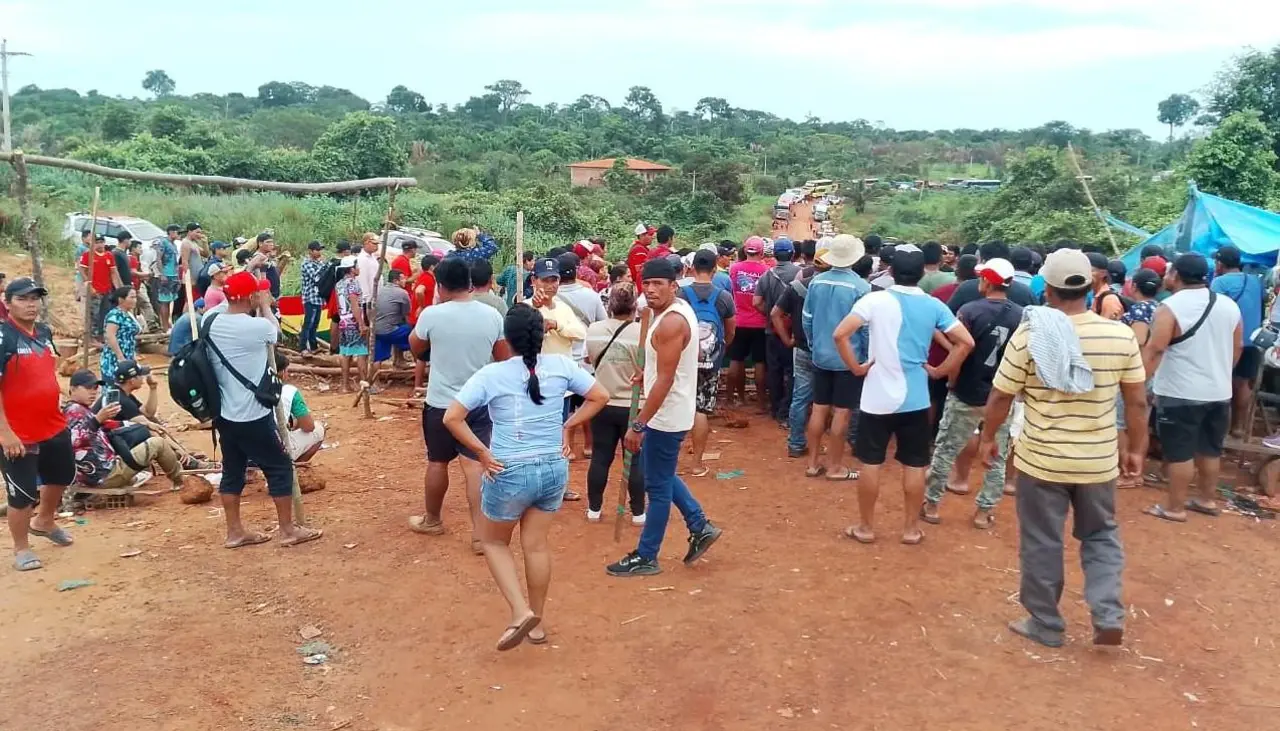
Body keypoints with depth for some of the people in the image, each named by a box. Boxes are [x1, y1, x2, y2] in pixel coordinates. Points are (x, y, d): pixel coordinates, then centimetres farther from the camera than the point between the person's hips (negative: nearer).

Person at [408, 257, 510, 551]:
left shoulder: (432, 314, -13)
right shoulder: (492, 315, -5)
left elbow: (415, 347, 7)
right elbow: (505, 359, 5)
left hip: (441, 403, -2)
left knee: (437, 462, 15)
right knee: (474, 464, 3)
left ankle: (432, 520, 34)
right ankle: (480, 532, -1)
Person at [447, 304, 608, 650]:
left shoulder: (492, 374, -12)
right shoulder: (561, 365, -4)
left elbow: (452, 418, -17)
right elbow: (600, 396, 2)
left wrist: (481, 451, -8)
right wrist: (567, 427, 5)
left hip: (510, 473, -3)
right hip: (554, 469, 4)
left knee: (494, 542, 18)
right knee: (536, 545, 16)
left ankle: (520, 612, 5)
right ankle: (537, 622, 27)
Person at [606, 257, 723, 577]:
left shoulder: (670, 322, -24)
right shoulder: (678, 309, 7)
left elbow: (665, 380, -27)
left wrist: (637, 424, -25)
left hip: (666, 415, -10)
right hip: (670, 412, 10)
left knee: (658, 486, 2)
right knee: (662, 477, 23)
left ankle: (646, 557, 15)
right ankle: (701, 527, 29)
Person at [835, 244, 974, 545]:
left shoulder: (875, 300, -9)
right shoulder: (933, 306, -1)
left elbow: (840, 334, -18)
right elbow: (966, 342, -3)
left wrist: (856, 366, -7)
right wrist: (940, 370, 3)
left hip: (878, 398, -2)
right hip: (916, 399, 2)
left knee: (870, 463, 8)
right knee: (914, 466, 11)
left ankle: (865, 527, 18)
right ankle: (911, 529, 20)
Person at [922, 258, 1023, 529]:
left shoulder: (970, 311, -12)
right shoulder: (1022, 316, -3)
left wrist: (952, 382, 4)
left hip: (967, 395, -2)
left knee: (946, 451, 10)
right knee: (997, 457, 14)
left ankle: (931, 505, 18)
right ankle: (984, 512, 20)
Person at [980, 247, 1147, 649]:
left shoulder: (1029, 334, -14)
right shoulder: (1121, 336, -7)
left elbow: (1000, 397, -9)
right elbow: (1137, 402, 1)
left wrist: (988, 438, 7)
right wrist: (1136, 450, 14)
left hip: (1041, 459, -2)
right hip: (1099, 460, 3)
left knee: (1041, 543, 11)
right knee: (1101, 535, 22)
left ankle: (1045, 625, 23)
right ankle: (1108, 616, 13)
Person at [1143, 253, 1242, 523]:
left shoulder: (1171, 307, -16)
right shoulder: (1229, 305, 6)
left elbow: (1155, 349, -20)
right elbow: (1238, 346, 15)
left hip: (1180, 393, -7)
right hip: (1219, 392, 7)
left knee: (1179, 452, 0)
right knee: (1210, 449, 17)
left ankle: (1174, 507, 6)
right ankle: (1207, 499, 28)